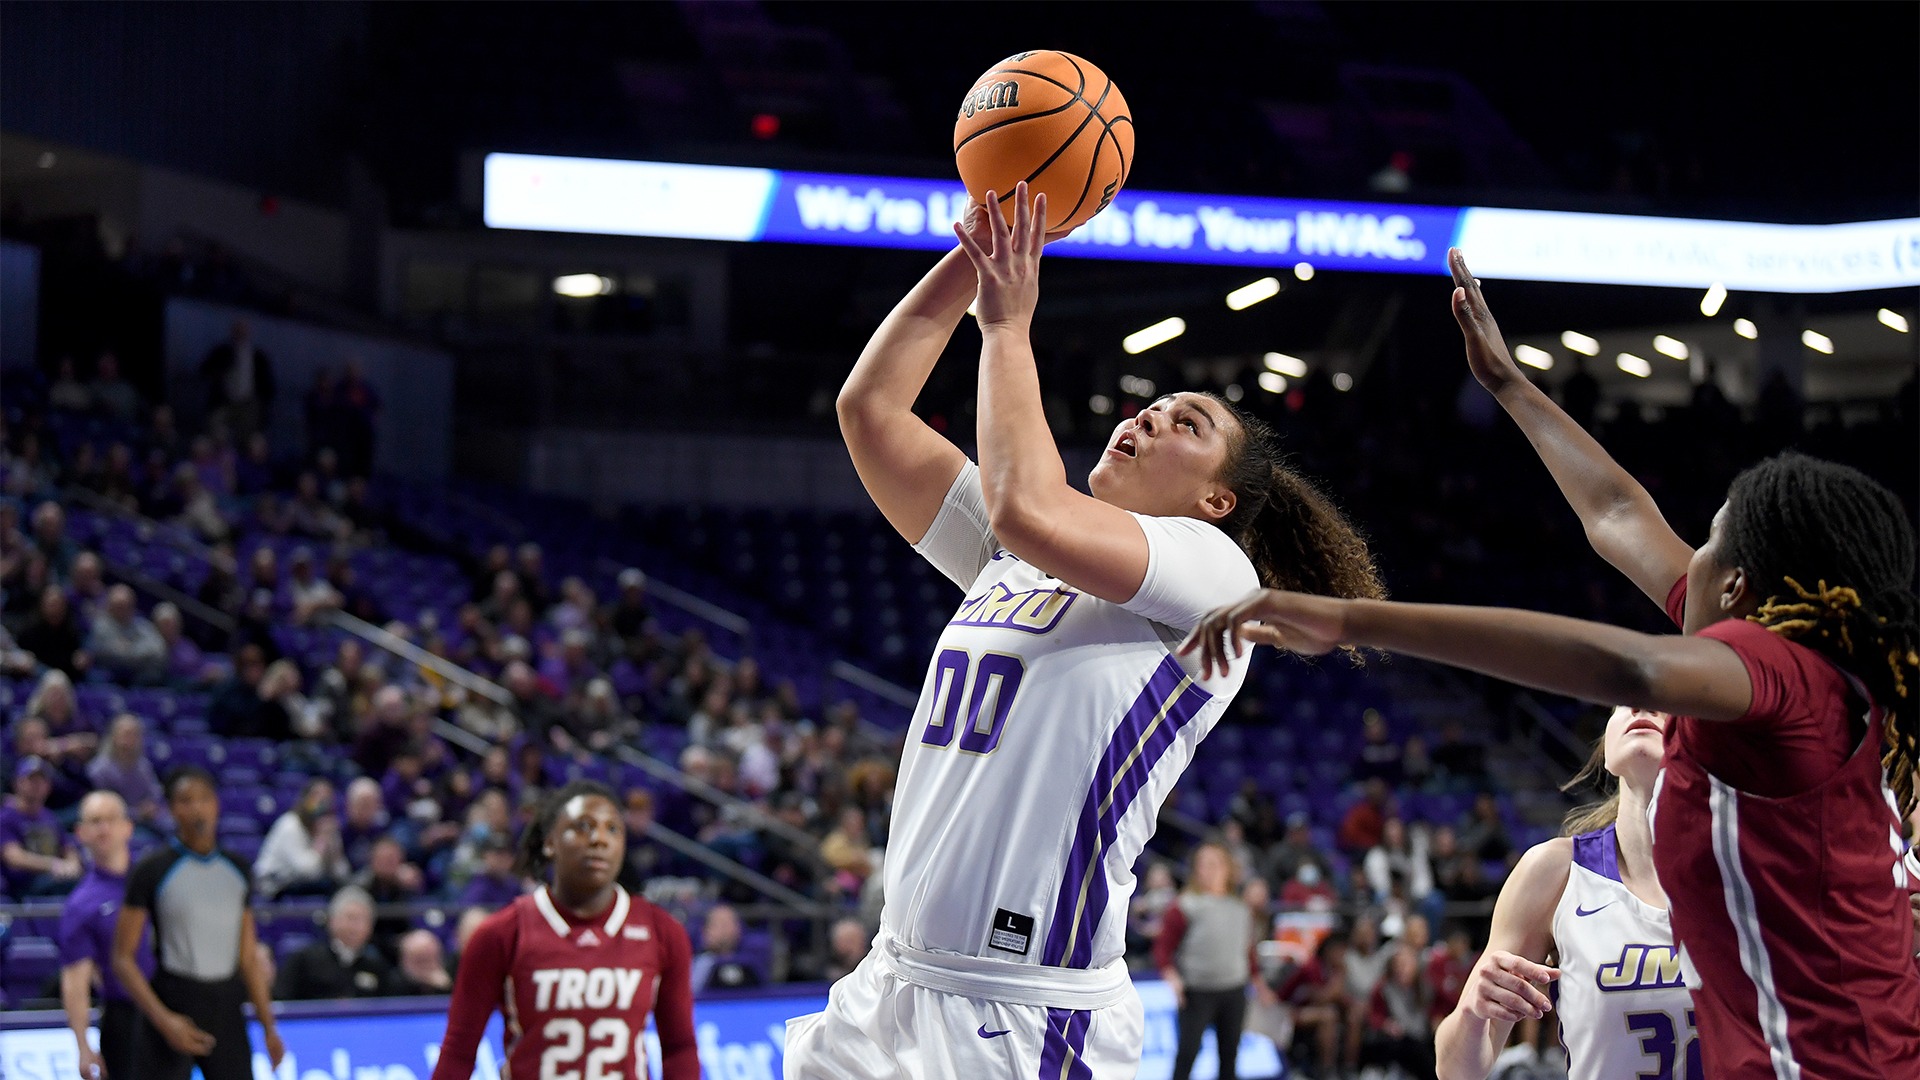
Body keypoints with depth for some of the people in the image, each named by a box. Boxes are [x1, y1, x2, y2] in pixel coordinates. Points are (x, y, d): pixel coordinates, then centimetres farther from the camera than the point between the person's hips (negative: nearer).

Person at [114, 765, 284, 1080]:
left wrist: (269, 1026, 10)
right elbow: (123, 960, -6)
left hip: (226, 1010, 4)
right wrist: (164, 1020, -16)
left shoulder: (236, 869, 10)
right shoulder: (152, 870, -5)